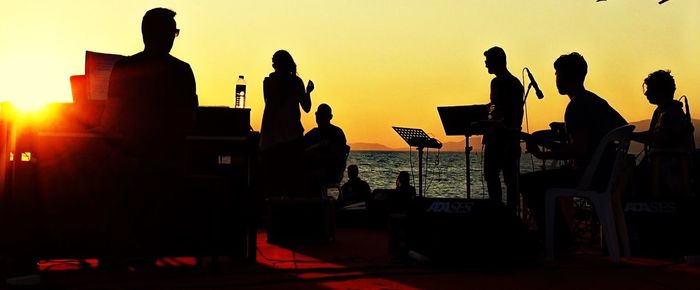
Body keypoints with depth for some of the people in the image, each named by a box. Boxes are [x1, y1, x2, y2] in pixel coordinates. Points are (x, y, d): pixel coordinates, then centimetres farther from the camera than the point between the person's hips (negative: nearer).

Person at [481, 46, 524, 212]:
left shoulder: (513, 84, -10)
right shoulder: (495, 82, 16)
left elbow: (517, 114, -14)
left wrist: (514, 138, -20)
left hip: (508, 137, -9)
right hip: (494, 136, 9)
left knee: (509, 177, -5)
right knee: (490, 174, 10)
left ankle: (511, 211, -1)